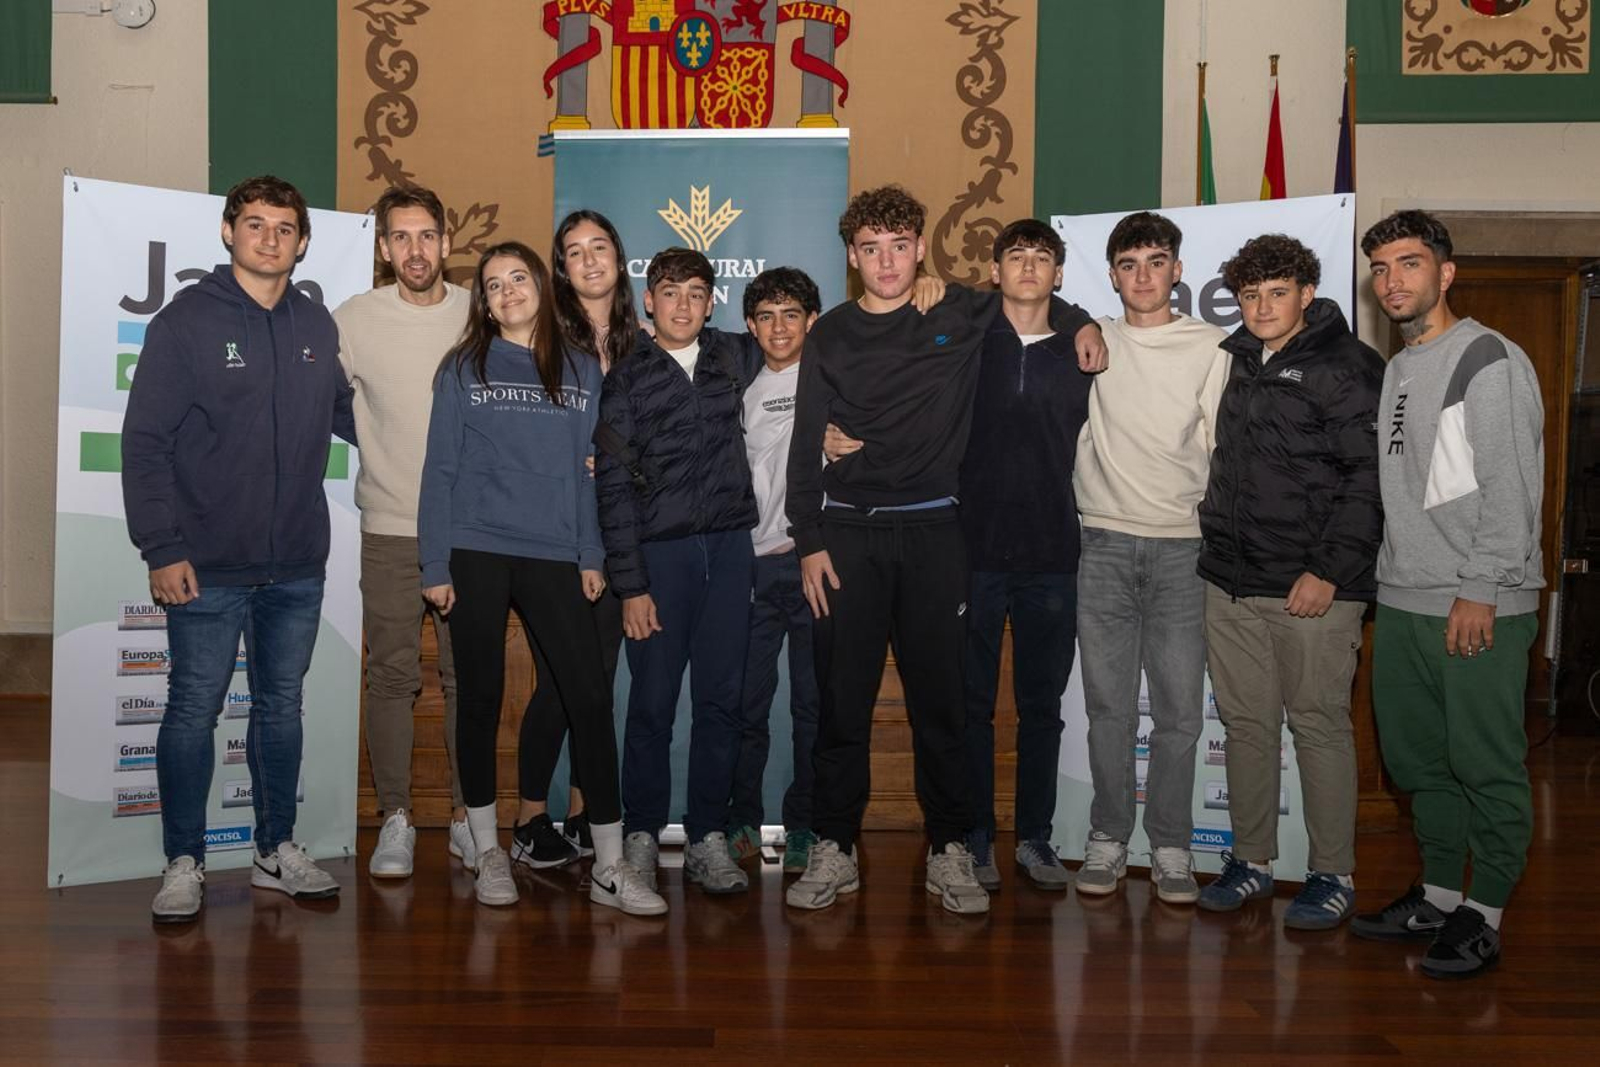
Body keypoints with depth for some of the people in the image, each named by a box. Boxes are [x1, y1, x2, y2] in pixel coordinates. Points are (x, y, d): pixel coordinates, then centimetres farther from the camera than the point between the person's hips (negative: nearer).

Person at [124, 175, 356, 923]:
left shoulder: (317, 326, 7)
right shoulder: (186, 321, -5)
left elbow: (345, 412, 19)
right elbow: (145, 441, -8)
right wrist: (161, 549, -13)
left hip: (298, 566, 4)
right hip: (209, 567, -4)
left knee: (282, 706, 13)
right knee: (194, 711, 4)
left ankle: (277, 850, 27)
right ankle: (184, 862, 18)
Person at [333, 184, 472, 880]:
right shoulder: (354, 320, -2)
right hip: (390, 529, -1)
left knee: (469, 675, 7)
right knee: (392, 677, 3)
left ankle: (465, 816, 19)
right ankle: (395, 820, 15)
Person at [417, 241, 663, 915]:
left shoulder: (582, 374, 11)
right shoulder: (462, 369, 6)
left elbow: (587, 472, 12)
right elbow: (440, 470, 3)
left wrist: (591, 556, 5)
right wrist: (435, 565, -3)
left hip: (554, 557, 1)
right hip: (476, 554, -1)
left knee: (590, 695, -6)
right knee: (481, 698, 5)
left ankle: (610, 866, 1)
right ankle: (488, 852, 20)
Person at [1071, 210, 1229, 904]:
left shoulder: (1210, 348, 6)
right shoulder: (1091, 342, 9)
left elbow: (1224, 448, 4)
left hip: (1182, 547, 0)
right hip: (1105, 543, 1)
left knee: (1179, 708, 1)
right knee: (1109, 705, 4)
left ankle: (1171, 847, 13)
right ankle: (1107, 840, 16)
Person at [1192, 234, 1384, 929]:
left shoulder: (1346, 367, -6)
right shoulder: (1236, 362, 14)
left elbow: (1369, 476, -12)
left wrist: (1329, 570, -17)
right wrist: (1215, 544, 12)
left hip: (1312, 585, -6)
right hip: (1230, 583, 6)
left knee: (1319, 726, 1)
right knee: (1245, 724, 11)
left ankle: (1333, 874, 13)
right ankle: (1251, 860, 23)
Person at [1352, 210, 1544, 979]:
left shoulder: (1489, 359, -7)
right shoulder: (1397, 369, 17)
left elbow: (1511, 489, -14)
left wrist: (1481, 590, -18)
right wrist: (1388, 580, 12)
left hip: (1479, 608, -8)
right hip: (1402, 603, 8)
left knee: (1487, 767, 0)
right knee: (1417, 760, 15)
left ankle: (1482, 917, 12)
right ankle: (1438, 895, 28)